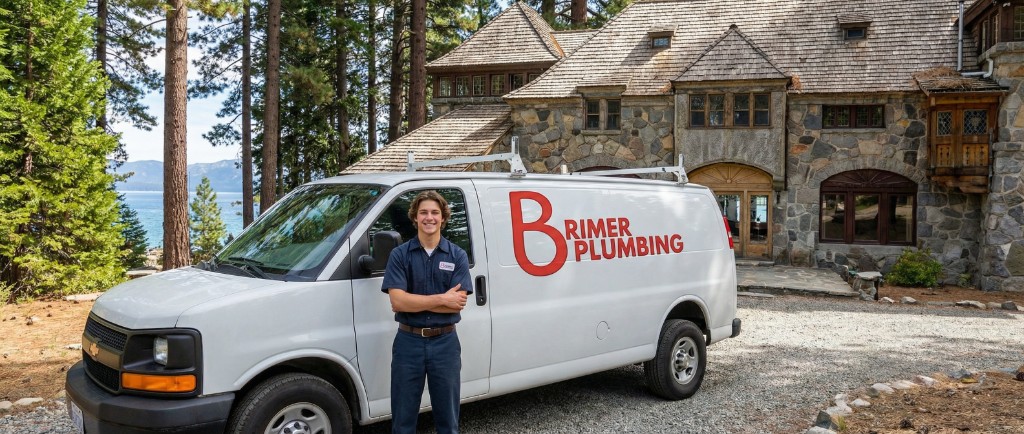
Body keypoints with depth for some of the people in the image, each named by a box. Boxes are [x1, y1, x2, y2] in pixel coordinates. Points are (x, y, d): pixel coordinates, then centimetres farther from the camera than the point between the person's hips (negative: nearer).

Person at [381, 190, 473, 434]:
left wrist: (412, 302, -14)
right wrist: (442, 299, -15)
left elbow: (457, 303, -10)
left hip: (445, 343, 0)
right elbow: (397, 301, -13)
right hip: (408, 342, 0)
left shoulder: (457, 256, -1)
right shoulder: (399, 255, -2)